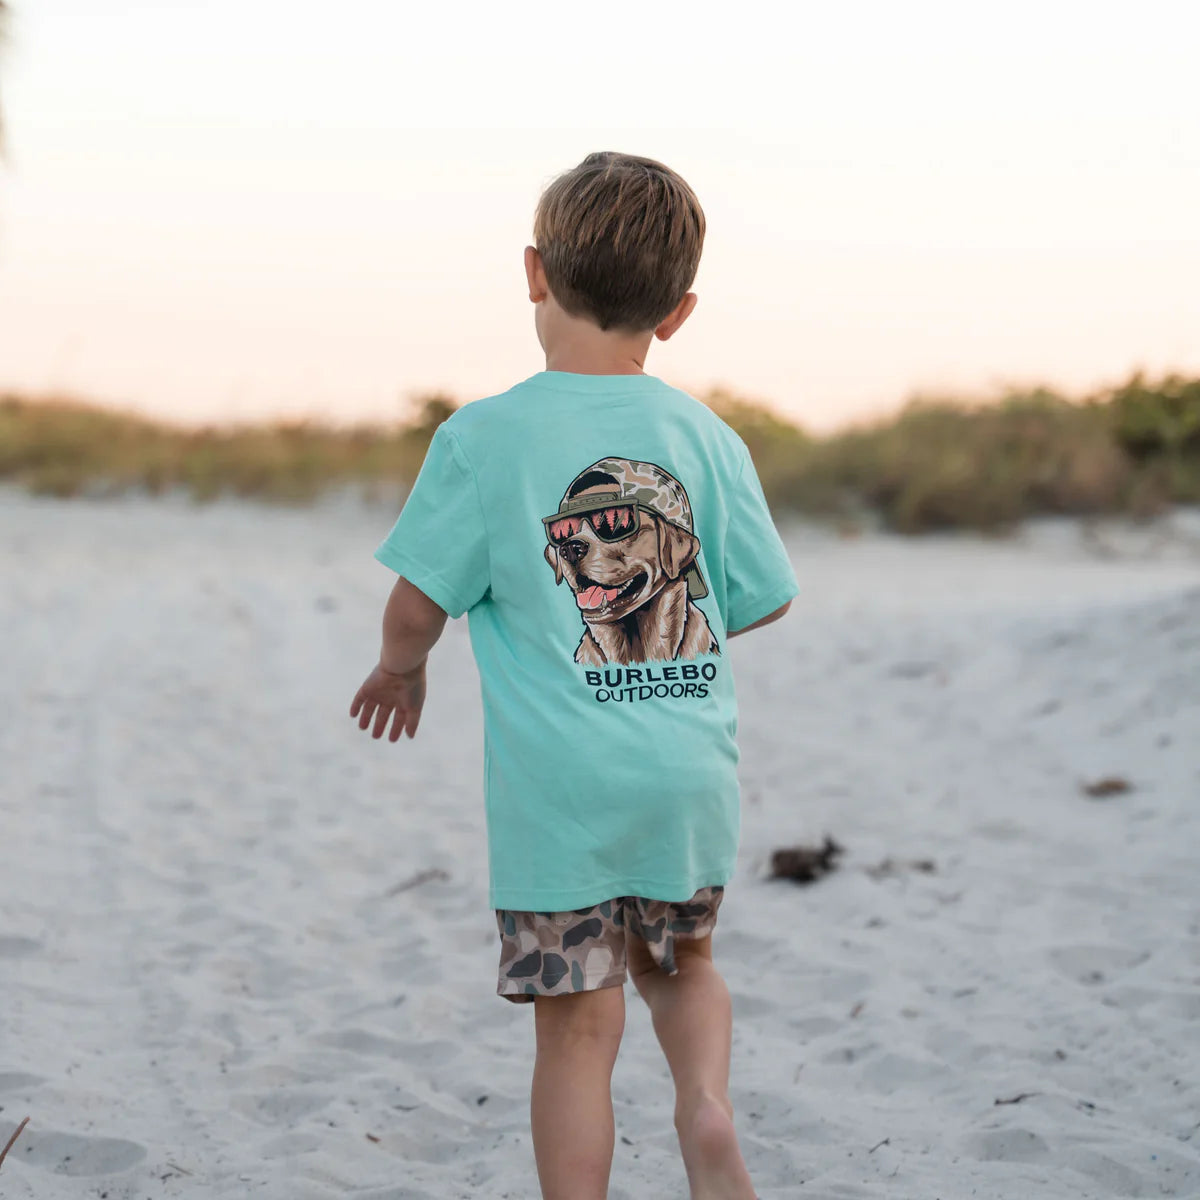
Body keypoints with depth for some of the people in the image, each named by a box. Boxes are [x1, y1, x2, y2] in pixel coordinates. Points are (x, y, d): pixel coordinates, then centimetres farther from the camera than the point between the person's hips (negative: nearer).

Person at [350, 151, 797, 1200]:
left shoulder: (485, 437, -9)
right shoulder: (707, 438, 2)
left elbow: (420, 603, -5)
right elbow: (765, 599, 9)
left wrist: (400, 668, 17)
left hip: (560, 783, -3)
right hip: (692, 769, 3)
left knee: (578, 1026, 4)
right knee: (679, 959, 25)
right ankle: (708, 1107, 2)